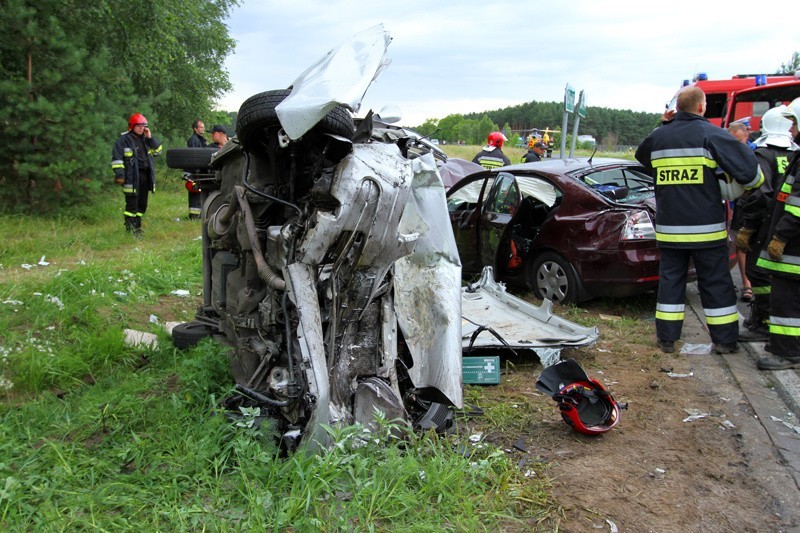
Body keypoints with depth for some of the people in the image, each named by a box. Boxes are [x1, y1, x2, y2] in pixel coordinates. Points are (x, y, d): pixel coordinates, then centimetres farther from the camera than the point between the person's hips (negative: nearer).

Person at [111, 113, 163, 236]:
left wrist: (150, 137, 1)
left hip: (145, 175, 6)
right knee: (132, 203, -7)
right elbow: (117, 158, -6)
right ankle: (130, 228, -2)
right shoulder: (124, 139, -3)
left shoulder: (145, 139, 16)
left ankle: (137, 226, 21)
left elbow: (157, 151, 12)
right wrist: (119, 174, -14)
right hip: (132, 176, -6)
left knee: (142, 204, 11)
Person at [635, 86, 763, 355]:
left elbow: (641, 156, 27)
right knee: (716, 282, 7)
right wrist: (756, 181, 11)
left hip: (669, 228, 3)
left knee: (670, 280, 11)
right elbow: (748, 169, -11)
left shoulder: (659, 136, 4)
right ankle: (725, 340, 15)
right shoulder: (711, 134, -8)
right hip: (706, 228, -3)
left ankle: (666, 338, 14)